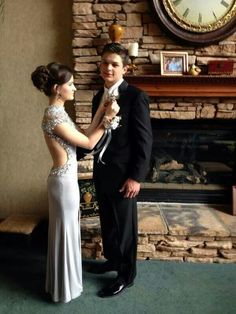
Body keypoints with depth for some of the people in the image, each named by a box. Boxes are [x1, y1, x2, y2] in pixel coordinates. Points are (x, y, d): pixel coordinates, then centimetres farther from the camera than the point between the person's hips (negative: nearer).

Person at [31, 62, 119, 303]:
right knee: (64, 231, 6)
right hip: (64, 180, -10)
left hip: (66, 178, 10)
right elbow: (88, 143, -16)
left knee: (67, 229, 21)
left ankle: (65, 280, 40)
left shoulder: (58, 112, 8)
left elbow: (84, 137, 9)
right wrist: (108, 118, -12)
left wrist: (100, 112, 4)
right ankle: (64, 288, 26)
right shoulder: (53, 116, -22)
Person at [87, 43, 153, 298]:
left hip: (123, 175, -7)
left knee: (124, 226, 7)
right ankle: (112, 259, 43)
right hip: (101, 172, 7)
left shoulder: (136, 97, -13)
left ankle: (126, 274, 26)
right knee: (107, 222, 21)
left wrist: (136, 177, -17)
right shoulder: (98, 97, 9)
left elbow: (145, 140, -15)